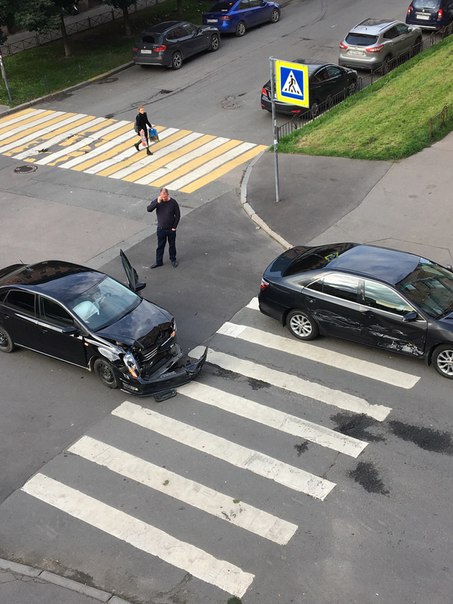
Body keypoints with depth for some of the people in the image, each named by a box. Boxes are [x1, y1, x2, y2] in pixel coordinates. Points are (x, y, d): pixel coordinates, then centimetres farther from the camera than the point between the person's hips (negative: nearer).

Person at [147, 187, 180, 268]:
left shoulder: (173, 202, -14)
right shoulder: (157, 201, -10)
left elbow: (177, 215, -7)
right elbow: (148, 209, -22)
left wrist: (174, 227, -8)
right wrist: (157, 202, -33)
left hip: (171, 229, -1)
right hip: (161, 229, 1)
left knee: (172, 245, 16)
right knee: (160, 246, 13)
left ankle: (173, 259, 36)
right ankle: (158, 261, 27)